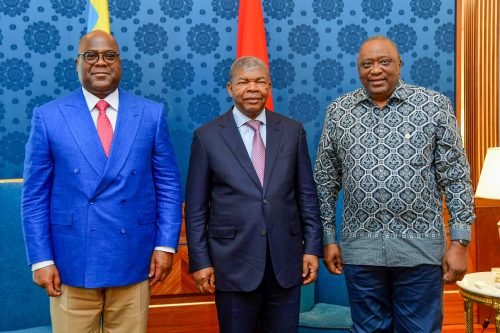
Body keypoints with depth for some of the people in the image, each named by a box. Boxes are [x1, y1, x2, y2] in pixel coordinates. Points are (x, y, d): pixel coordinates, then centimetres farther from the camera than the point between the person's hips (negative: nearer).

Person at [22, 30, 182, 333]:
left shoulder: (151, 114, 3)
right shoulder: (49, 117, 0)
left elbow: (168, 185, 4)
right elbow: (35, 196, 1)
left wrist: (166, 245, -2)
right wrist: (41, 260, -4)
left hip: (133, 261, 1)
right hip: (72, 262, -1)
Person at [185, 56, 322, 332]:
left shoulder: (292, 131, 5)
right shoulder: (207, 136, -1)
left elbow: (306, 194, 7)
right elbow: (196, 208, 0)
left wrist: (312, 247, 3)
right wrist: (200, 261, -3)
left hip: (286, 262, 2)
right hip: (234, 263, -2)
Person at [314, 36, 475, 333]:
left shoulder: (435, 106, -2)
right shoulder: (338, 112, 4)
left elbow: (456, 177, -2)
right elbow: (326, 181, 8)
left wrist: (460, 242, -5)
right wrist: (329, 238, 6)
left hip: (420, 247, -2)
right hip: (359, 248, 2)